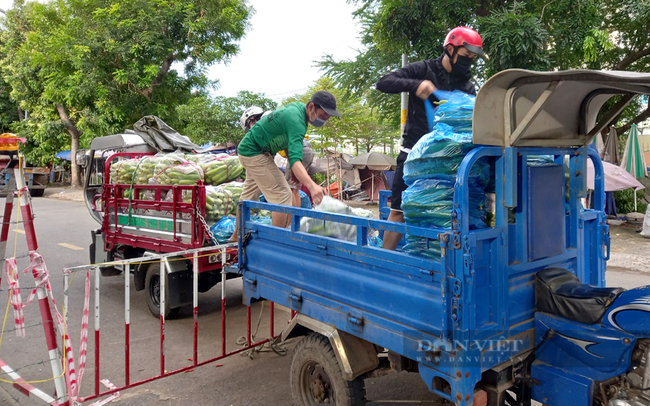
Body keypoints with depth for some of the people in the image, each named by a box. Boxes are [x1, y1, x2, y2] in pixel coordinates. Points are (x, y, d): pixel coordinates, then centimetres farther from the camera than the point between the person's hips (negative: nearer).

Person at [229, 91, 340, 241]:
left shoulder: (298, 106, -1)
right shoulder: (296, 121, -32)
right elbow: (295, 160, -45)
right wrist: (312, 186, -59)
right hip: (254, 152, -11)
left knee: (250, 194, 22)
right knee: (282, 195, -15)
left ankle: (236, 236, 37)